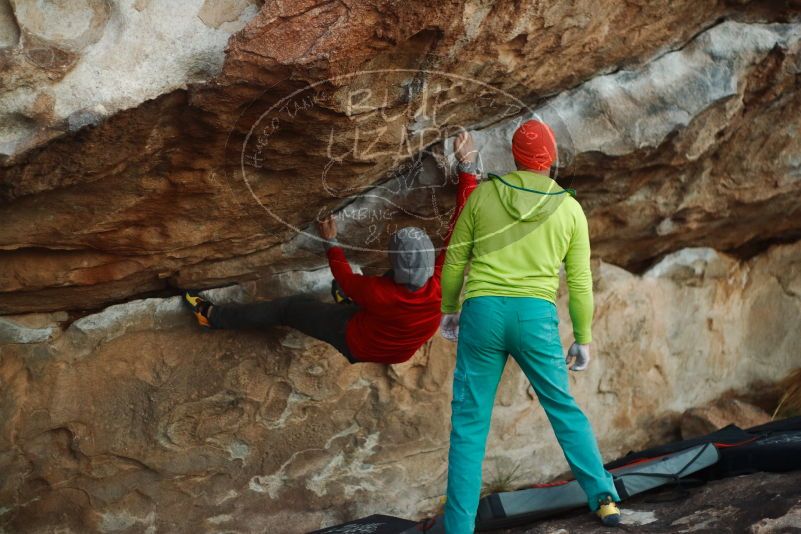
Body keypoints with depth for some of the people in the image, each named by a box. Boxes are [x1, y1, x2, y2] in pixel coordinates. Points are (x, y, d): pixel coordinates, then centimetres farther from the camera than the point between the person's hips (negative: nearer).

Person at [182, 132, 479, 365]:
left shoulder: (380, 294, -41)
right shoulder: (440, 284, -35)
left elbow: (345, 278, -18)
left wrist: (331, 243, -1)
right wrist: (467, 166, -28)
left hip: (360, 345, -4)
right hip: (402, 349, 4)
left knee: (290, 308, 9)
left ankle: (213, 316, 25)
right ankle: (352, 302, 47)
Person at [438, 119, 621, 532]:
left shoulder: (483, 195, 5)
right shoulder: (570, 208, 6)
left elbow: (455, 259, 10)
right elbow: (579, 281, 7)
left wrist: (448, 308, 24)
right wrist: (583, 338, 15)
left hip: (482, 312, -1)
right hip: (536, 317, 1)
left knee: (469, 423, 6)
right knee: (564, 411, 18)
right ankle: (604, 500, 14)